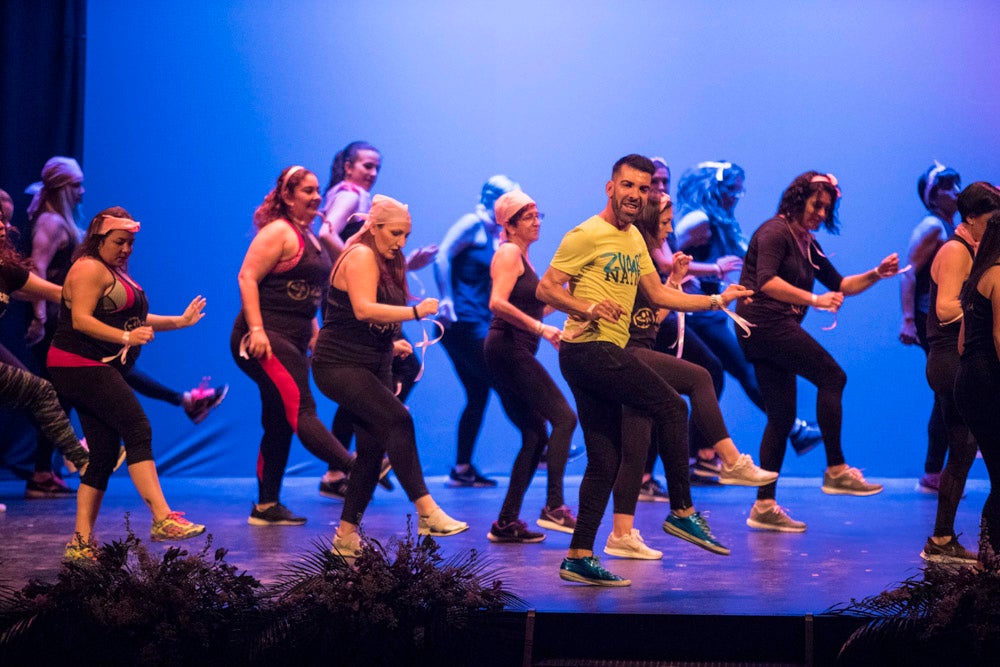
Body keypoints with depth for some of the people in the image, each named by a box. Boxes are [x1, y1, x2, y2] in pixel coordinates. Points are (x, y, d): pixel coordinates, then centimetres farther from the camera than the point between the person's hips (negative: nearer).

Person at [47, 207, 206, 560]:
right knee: (137, 429, -19)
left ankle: (81, 542, 6)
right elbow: (80, 319, -18)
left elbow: (134, 318, 26)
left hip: (101, 371, 10)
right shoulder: (90, 268, -8)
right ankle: (162, 518, -27)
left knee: (104, 454, 6)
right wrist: (126, 337, -26)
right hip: (81, 365, -10)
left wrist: (180, 321, 21)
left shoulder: (115, 272, 23)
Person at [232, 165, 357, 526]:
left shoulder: (310, 236, 19)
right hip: (266, 340, -10)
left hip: (292, 341, 10)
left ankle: (266, 507, 15)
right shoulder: (279, 232, -9)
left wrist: (313, 332, 22)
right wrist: (256, 329, -24)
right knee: (301, 410, -20)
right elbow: (247, 277, -17)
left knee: (280, 425, 10)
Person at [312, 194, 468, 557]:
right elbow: (363, 310, -27)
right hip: (340, 365, -10)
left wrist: (390, 342, 13)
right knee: (398, 418, -26)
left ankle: (346, 538, 9)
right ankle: (427, 512, -32)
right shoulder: (360, 256, -12)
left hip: (374, 367, 10)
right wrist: (415, 311, -28)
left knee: (373, 447, 2)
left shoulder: (388, 262, 17)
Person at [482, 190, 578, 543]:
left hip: (514, 354, 10)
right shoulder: (508, 253, -6)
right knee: (563, 417, -14)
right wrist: (541, 329, -22)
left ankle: (507, 522, 9)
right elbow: (498, 303, -20)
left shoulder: (522, 257, 22)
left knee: (536, 436, 9)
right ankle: (553, 507, -18)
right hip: (508, 348, -10)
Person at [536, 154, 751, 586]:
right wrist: (588, 307, -26)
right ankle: (681, 513, -3)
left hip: (607, 354, 9)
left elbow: (659, 294, 21)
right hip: (589, 348, -9)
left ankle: (578, 558, 9)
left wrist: (718, 300, 14)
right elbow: (545, 289, -10)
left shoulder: (634, 239, 18)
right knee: (671, 407, -11)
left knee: (605, 459, 7)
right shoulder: (587, 235, -8)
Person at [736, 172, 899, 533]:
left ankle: (764, 506, 7)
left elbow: (839, 285, 24)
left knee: (782, 415, 6)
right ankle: (836, 471, -13)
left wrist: (876, 274, 9)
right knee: (831, 376, -14)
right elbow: (766, 282, -23)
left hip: (776, 330, 10)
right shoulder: (775, 232, -7)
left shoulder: (807, 243, 21)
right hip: (765, 321, -10)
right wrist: (814, 300, -27)